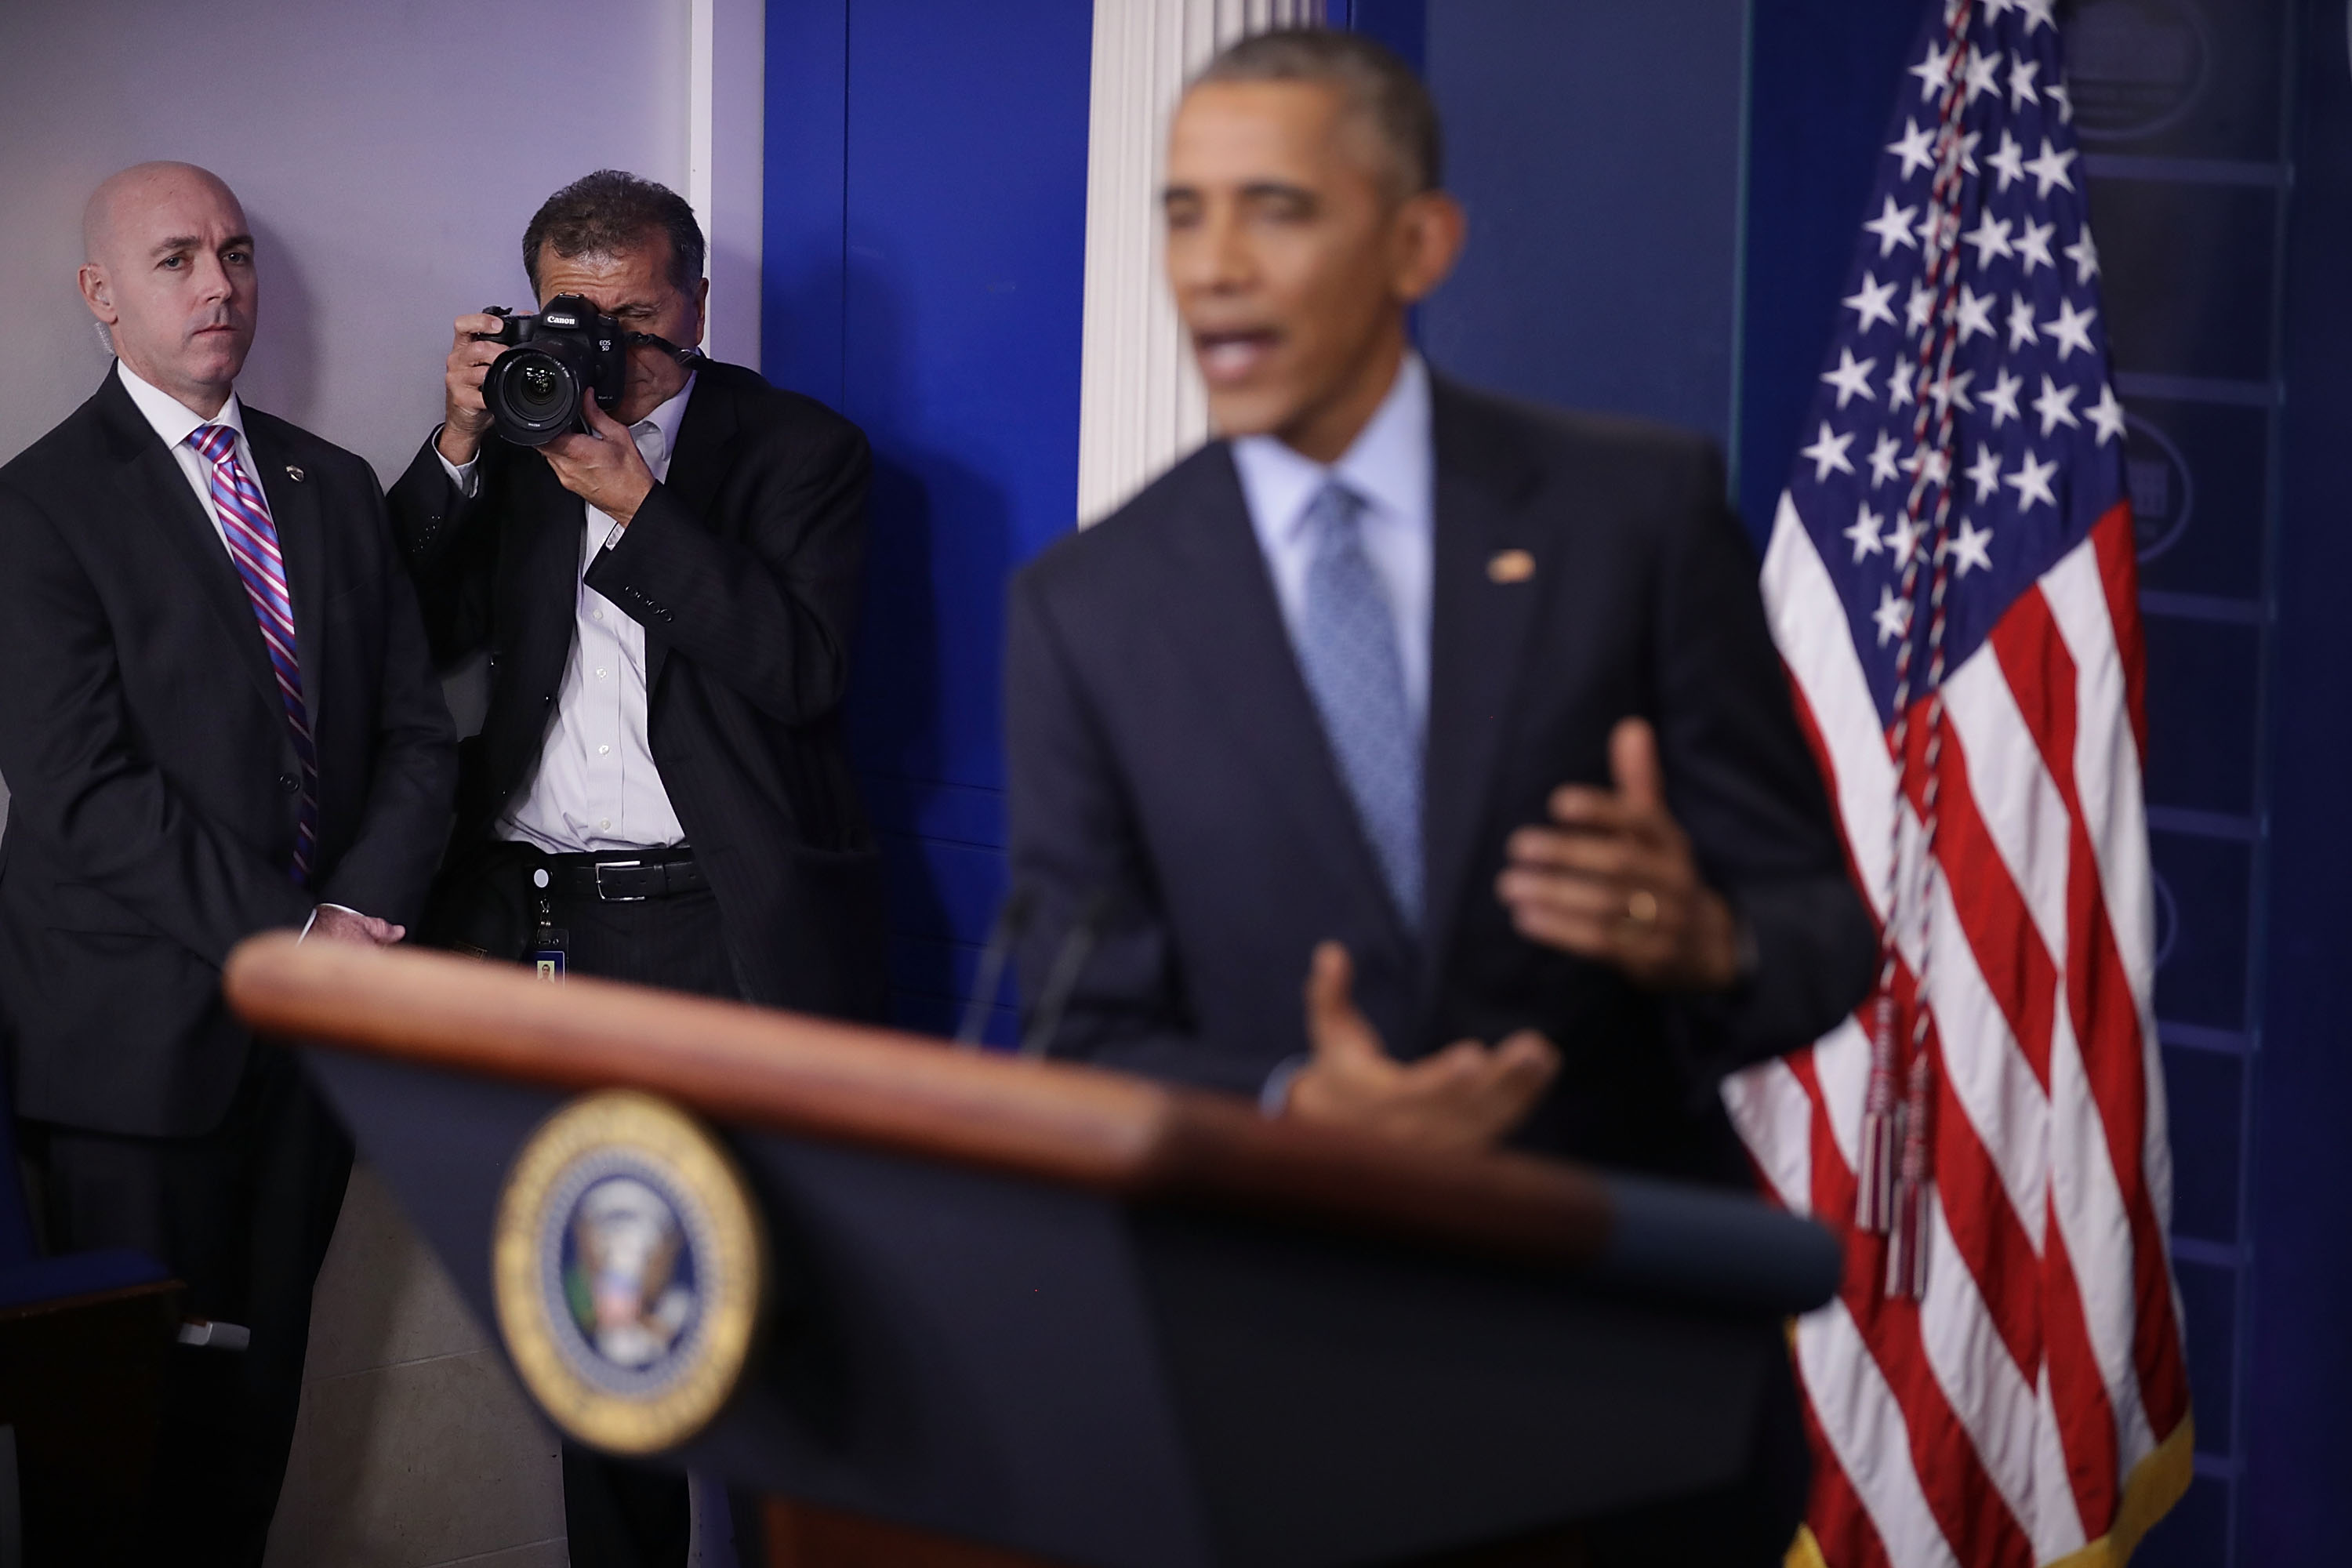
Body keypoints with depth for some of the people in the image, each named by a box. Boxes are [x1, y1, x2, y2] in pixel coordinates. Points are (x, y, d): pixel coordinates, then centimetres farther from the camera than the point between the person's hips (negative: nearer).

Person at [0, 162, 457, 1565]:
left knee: (262, 1380, 8)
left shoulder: (337, 488, 13)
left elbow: (418, 730, 10)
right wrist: (281, 940, -16)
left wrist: (361, 912, -8)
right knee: (141, 1399, -1)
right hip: (142, 1032, -5)